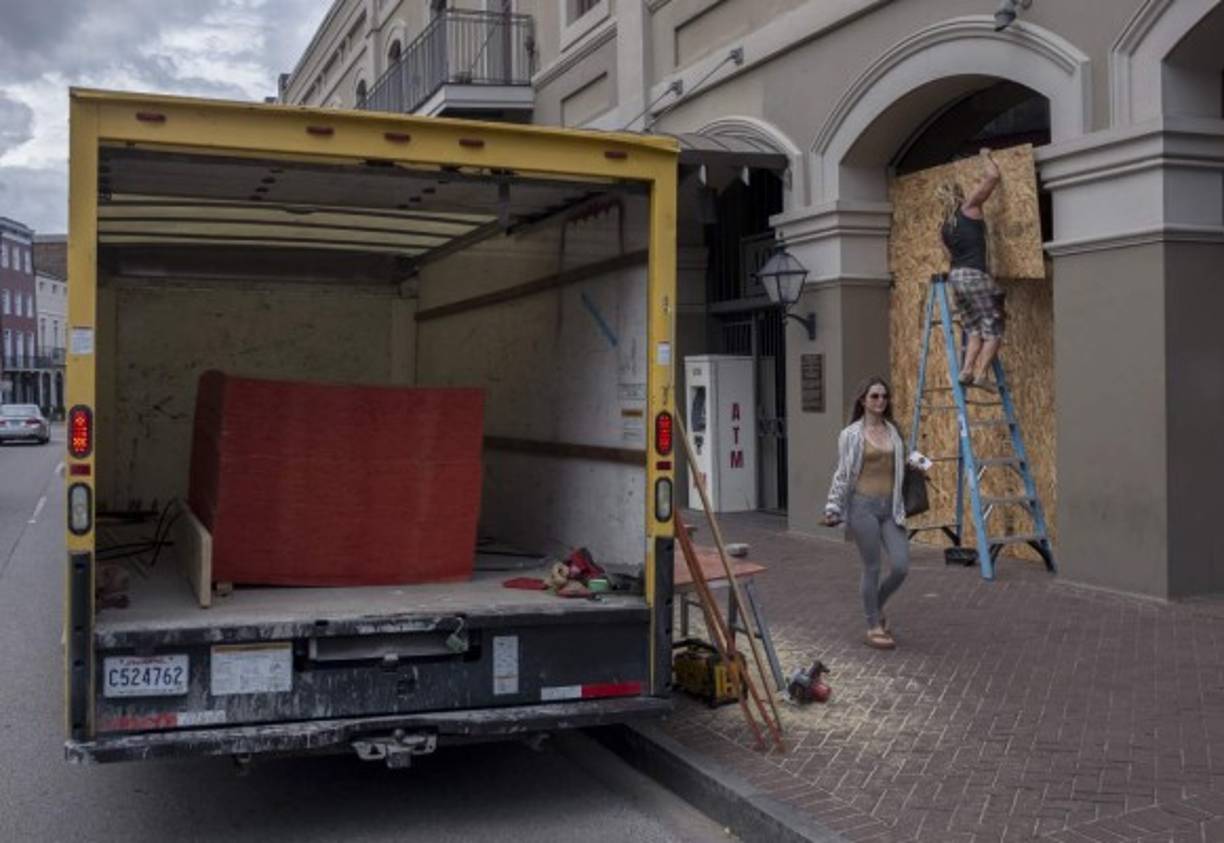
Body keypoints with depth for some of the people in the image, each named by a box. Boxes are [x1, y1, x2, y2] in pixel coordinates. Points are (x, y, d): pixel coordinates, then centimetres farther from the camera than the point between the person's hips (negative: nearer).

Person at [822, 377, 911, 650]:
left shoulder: (893, 432, 10)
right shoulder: (851, 434, -4)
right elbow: (842, 474, -2)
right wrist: (833, 508, -4)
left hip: (891, 506, 4)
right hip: (863, 505, -4)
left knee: (901, 566, -3)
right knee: (872, 568, 1)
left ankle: (876, 606, 25)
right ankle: (874, 626, 16)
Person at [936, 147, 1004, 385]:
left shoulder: (944, 227, 15)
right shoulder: (970, 208, 1)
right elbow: (994, 176, 2)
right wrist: (985, 156, 19)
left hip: (954, 277, 6)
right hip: (975, 276, -6)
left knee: (975, 330, 12)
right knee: (993, 330, -2)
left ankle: (966, 370, -4)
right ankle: (981, 374, -13)